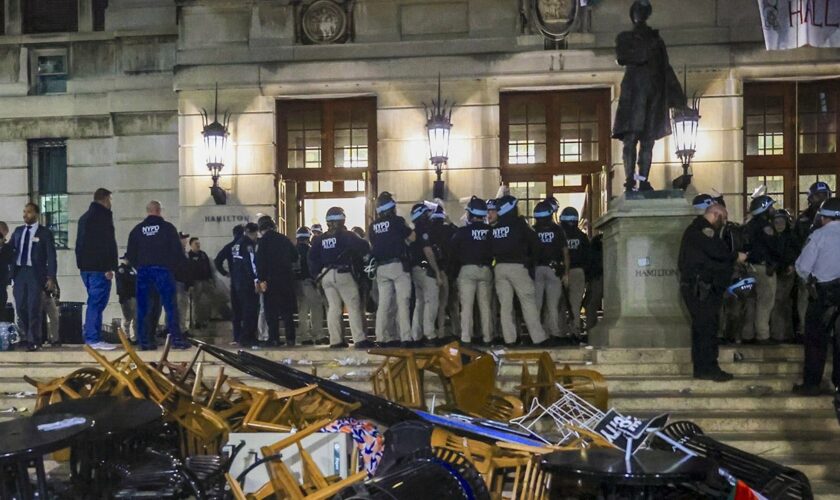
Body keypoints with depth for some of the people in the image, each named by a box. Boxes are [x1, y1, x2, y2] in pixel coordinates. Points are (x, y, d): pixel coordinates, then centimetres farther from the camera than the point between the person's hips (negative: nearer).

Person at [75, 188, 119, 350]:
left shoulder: (84, 217, 21)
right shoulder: (103, 215, -9)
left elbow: (79, 243, 23)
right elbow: (108, 243, -17)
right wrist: (110, 266, -18)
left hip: (85, 266, 9)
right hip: (99, 267, -9)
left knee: (94, 302, 13)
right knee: (97, 302, -9)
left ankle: (91, 338, 14)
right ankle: (93, 339, -11)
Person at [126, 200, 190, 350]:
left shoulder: (137, 230, 11)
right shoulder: (168, 227, 1)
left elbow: (130, 254, 13)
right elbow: (177, 251, -1)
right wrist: (181, 265, 14)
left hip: (143, 271, 3)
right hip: (163, 270, -3)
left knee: (143, 307, 5)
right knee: (170, 306, -3)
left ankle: (144, 341, 2)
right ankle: (176, 339, -9)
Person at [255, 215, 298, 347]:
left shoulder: (264, 240, -5)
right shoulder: (285, 239, 9)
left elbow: (260, 261, -12)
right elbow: (295, 257, 14)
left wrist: (261, 279, -12)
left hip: (271, 279, -4)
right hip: (287, 278, 4)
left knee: (271, 311, 2)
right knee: (287, 310, 7)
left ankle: (274, 339, -3)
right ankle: (290, 339, 3)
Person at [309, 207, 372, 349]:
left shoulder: (320, 239, 10)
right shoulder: (345, 235, -5)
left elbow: (312, 257, 6)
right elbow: (361, 246, -16)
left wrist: (317, 273, 11)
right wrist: (367, 253, 4)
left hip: (326, 275, 6)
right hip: (343, 273, -5)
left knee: (333, 307, 9)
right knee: (353, 306, -5)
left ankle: (335, 340, 7)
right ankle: (359, 339, -12)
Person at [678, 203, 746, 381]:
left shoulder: (695, 228, 21)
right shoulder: (704, 230, -12)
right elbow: (718, 251, -22)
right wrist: (736, 256, -6)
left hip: (692, 285, 11)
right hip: (701, 288, -11)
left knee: (700, 327, 13)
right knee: (708, 327, -8)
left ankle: (701, 368, 17)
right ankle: (709, 369, -7)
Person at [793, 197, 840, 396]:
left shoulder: (819, 235, -9)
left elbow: (802, 266, -10)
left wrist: (811, 279, 10)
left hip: (824, 292, -4)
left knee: (816, 339, 3)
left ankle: (811, 384, 5)